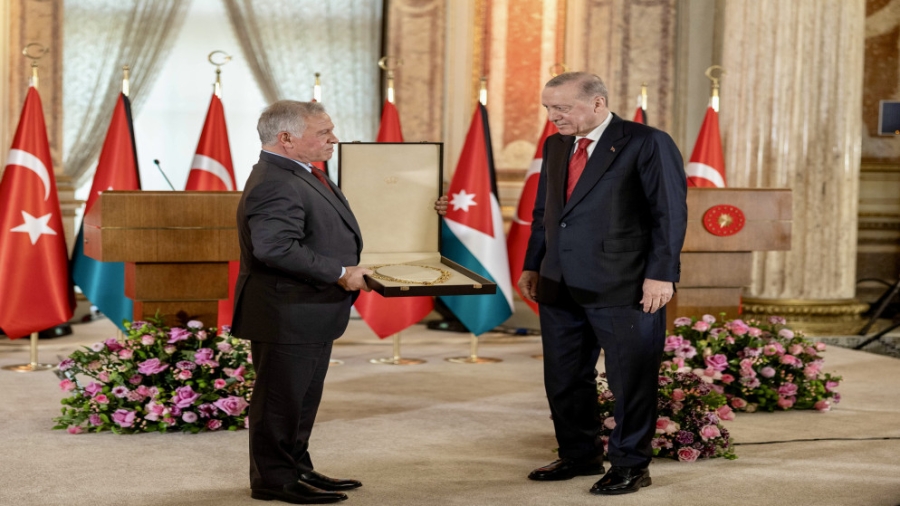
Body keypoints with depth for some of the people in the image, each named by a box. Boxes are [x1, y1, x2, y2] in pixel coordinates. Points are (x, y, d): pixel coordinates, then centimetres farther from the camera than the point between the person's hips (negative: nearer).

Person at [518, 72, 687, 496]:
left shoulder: (646, 143, -8)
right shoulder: (555, 146, 13)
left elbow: (670, 212, -10)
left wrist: (660, 274, -15)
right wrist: (532, 266, 16)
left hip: (623, 286, -7)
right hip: (560, 286, 7)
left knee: (630, 379, 3)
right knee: (563, 378, 12)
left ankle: (630, 465, 16)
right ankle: (580, 455, 28)